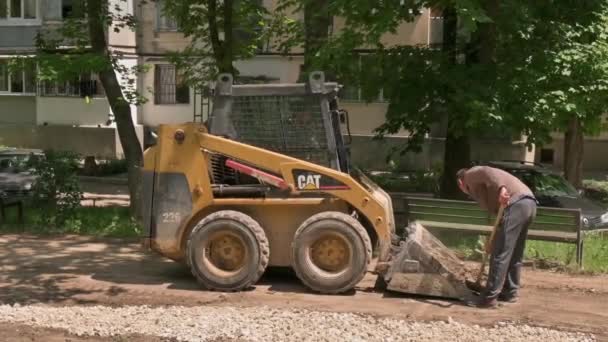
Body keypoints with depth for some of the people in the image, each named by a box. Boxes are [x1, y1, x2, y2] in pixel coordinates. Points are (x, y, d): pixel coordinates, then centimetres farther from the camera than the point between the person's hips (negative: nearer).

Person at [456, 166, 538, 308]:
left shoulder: (471, 175, 11)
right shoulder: (480, 179, 36)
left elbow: (487, 172, -12)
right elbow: (494, 206, 34)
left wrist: (500, 190, -28)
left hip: (515, 204, -10)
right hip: (528, 203, 10)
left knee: (500, 254, -7)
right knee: (515, 254, 19)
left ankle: (489, 297, -4)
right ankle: (510, 292, 27)